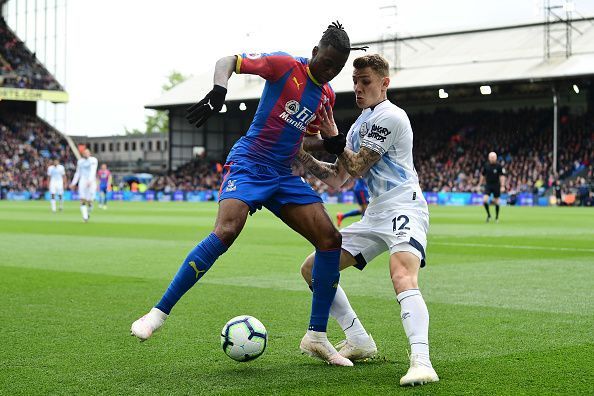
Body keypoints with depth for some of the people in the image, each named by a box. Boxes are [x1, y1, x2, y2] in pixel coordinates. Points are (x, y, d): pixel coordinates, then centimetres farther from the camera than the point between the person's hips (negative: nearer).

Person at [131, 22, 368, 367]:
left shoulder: (326, 95, 12)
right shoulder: (285, 65, -7)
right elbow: (228, 61, -9)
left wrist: (328, 144, 5)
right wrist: (219, 90, -30)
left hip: (284, 176, 7)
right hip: (249, 164, -7)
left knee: (330, 240, -5)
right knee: (226, 231, -29)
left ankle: (316, 337, 5)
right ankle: (158, 314, -20)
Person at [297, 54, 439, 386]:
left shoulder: (390, 116, -9)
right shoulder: (360, 124, 20)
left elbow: (358, 168, -10)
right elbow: (336, 179, 19)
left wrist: (333, 137, -3)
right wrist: (302, 155, 10)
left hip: (404, 209, -10)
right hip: (375, 215, 10)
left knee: (403, 277, -35)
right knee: (313, 269, 8)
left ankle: (421, 362, -49)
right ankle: (360, 342, 14)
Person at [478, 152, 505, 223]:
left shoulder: (499, 166, -8)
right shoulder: (486, 166, 1)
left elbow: (502, 176, -8)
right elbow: (482, 175, 11)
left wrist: (502, 186, -16)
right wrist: (479, 185, 11)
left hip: (496, 185, -2)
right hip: (488, 185, 2)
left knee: (496, 201, 5)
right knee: (485, 200, -13)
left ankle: (497, 217, 22)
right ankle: (488, 215, 6)